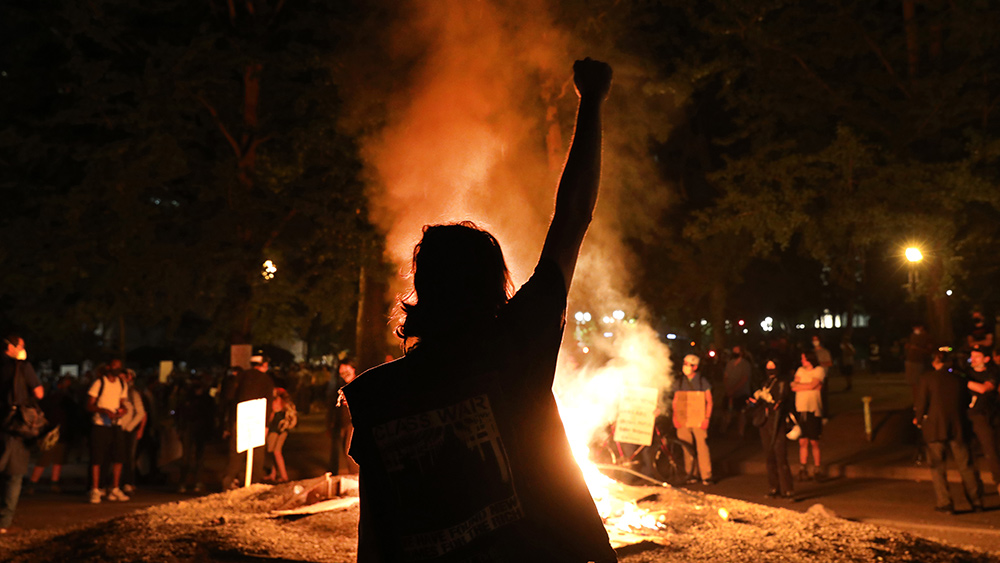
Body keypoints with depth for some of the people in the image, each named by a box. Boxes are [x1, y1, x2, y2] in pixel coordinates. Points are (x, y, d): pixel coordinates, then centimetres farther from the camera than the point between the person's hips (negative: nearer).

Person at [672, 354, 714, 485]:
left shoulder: (702, 382, 4)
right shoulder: (680, 383, 12)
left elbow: (709, 402, 4)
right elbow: (675, 401, 15)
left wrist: (707, 418, -7)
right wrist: (675, 417, 2)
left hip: (699, 421, -3)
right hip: (683, 421, 3)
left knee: (702, 447, -9)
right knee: (686, 448, 3)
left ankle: (706, 476, -4)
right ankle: (690, 474, 14)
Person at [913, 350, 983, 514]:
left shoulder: (925, 379, -5)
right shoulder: (957, 378, 4)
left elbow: (921, 404, -6)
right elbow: (965, 401, 11)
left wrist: (918, 420, 10)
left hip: (934, 428, -3)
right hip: (957, 427, 3)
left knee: (938, 466, 4)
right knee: (965, 464, 11)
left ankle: (944, 502, 0)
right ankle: (976, 500, 17)